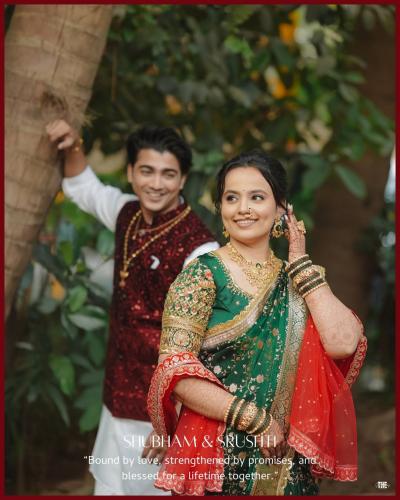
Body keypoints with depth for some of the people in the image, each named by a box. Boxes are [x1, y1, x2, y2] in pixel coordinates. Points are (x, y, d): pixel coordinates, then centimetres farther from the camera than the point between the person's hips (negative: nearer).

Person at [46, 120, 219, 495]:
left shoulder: (198, 248, -21)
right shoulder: (128, 214, 2)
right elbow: (83, 188, 24)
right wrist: (73, 148, 5)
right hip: (119, 400, 7)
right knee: (110, 488, 17)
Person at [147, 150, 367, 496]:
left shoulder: (296, 279, 5)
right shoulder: (203, 274, -7)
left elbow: (343, 344, -12)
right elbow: (175, 371, -15)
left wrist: (300, 261, -7)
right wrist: (255, 420, -17)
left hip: (287, 461, 4)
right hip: (214, 457, -4)